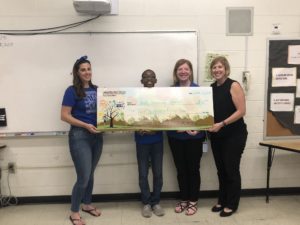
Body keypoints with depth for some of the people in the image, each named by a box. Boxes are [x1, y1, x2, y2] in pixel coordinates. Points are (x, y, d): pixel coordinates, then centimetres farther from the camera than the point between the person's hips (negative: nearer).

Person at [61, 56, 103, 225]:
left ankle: (87, 204, 37)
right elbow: (65, 116, -13)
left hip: (97, 136, 6)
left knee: (90, 174, 17)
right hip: (79, 136, -5)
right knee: (83, 177, -3)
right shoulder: (72, 91, -8)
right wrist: (86, 125, -20)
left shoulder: (96, 90, 8)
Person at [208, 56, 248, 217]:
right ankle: (222, 201, 30)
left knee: (231, 170, 4)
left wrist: (222, 124, -23)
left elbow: (241, 111, -16)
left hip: (234, 135, -6)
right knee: (221, 169, 15)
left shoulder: (234, 86, -10)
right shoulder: (211, 88, 8)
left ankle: (231, 204, 20)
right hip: (216, 136, 6)